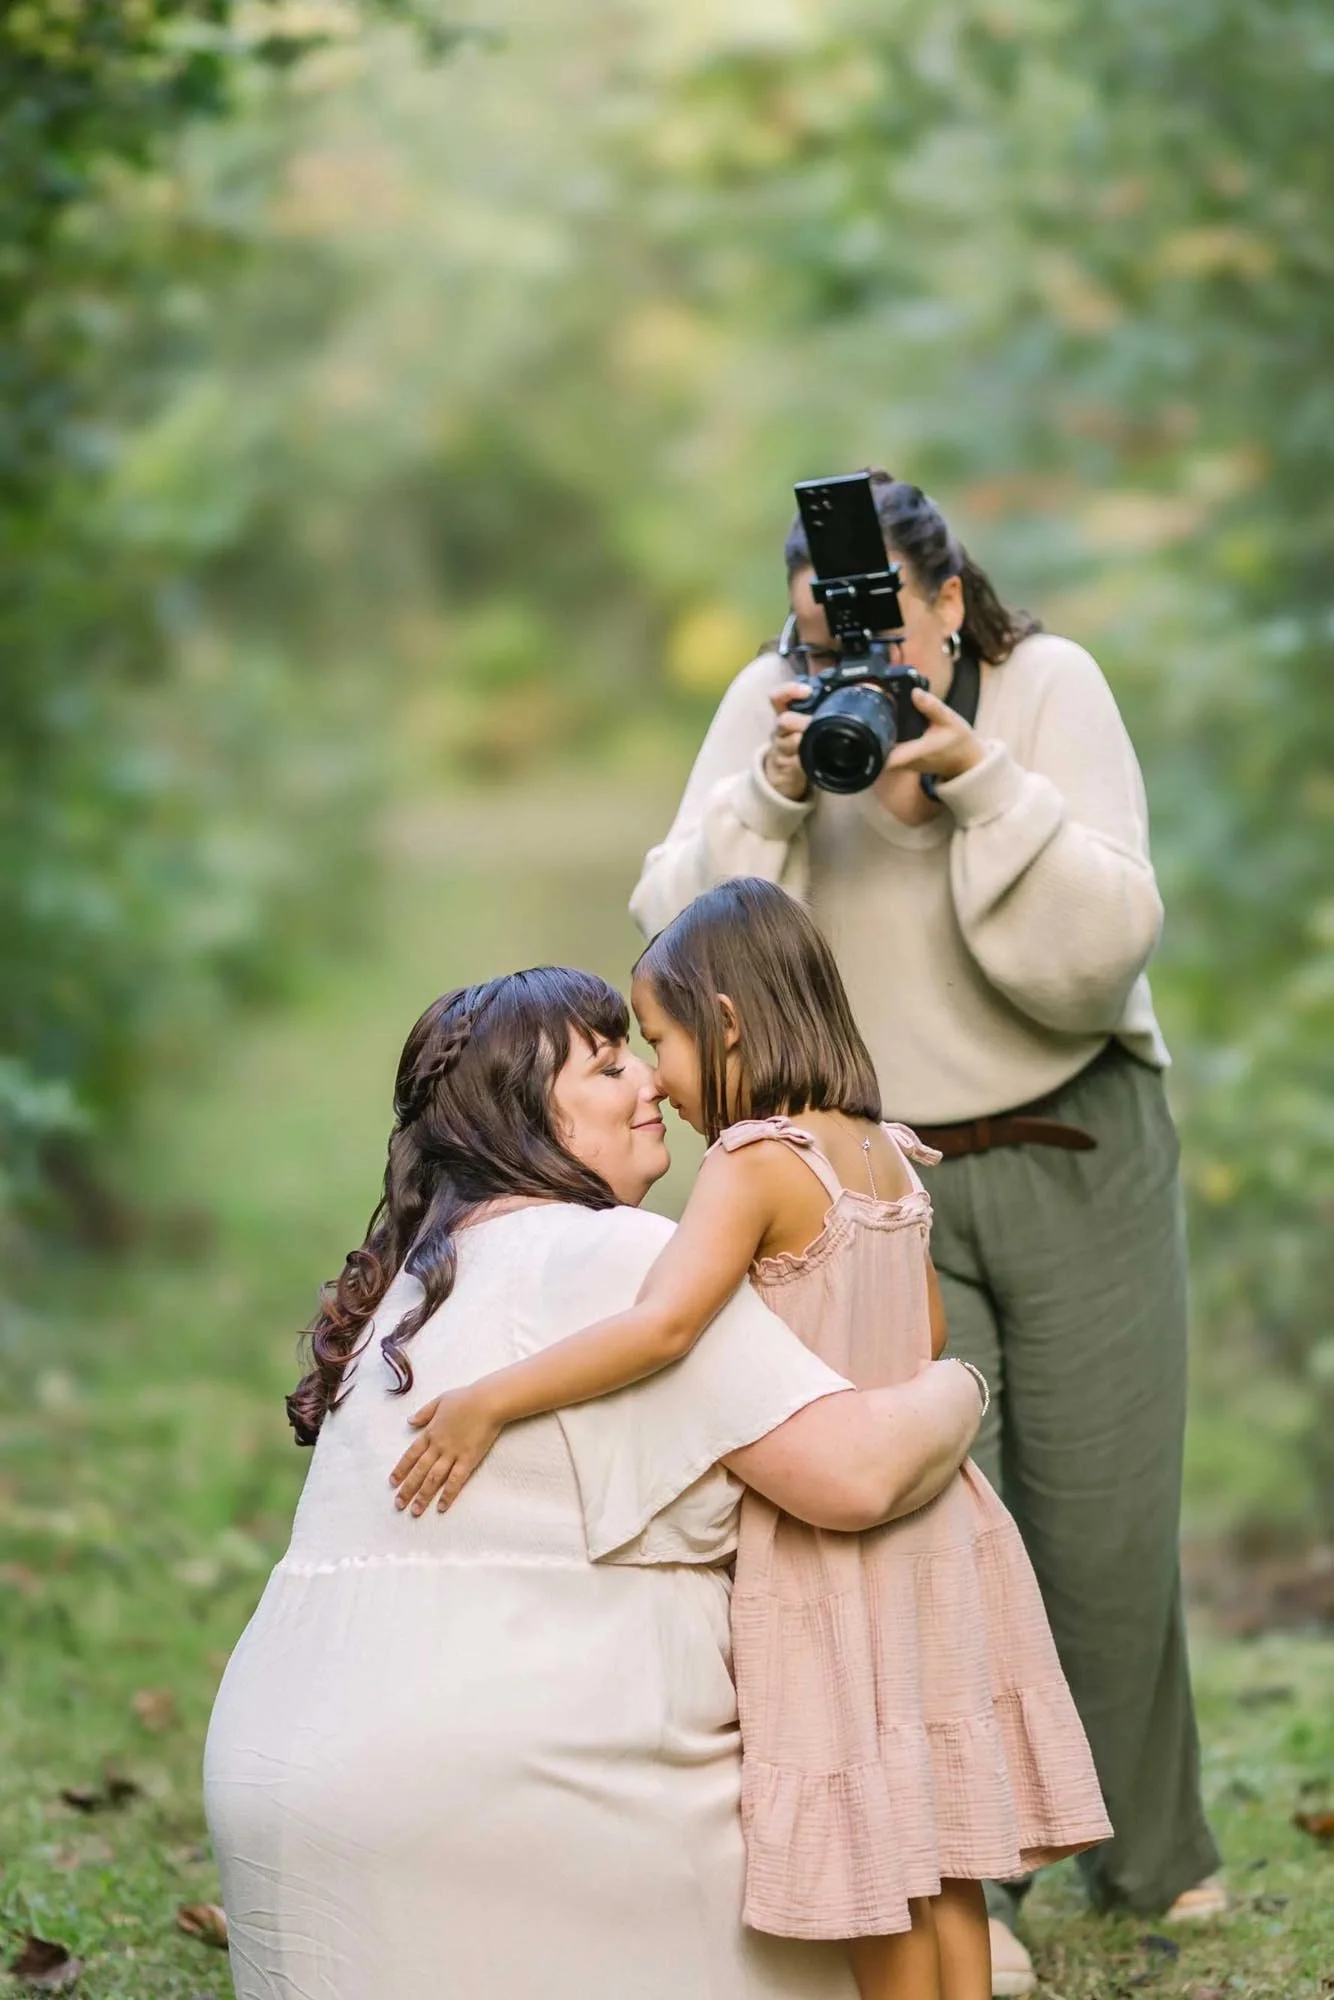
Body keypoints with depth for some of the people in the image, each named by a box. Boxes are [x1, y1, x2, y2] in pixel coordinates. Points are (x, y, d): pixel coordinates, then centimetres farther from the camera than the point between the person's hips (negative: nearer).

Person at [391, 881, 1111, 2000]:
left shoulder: (756, 1165, -17)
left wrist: (489, 1402, -30)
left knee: (873, 1867, 3)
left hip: (823, 1548, -7)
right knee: (938, 1846, 15)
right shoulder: (887, 1154, 7)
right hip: (927, 1524, 8)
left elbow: (665, 1322, -33)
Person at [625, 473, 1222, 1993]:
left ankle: (1150, 1860, 23)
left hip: (1076, 1157, 0)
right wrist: (774, 798, -25)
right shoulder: (769, 704, -7)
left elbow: (1097, 958, -19)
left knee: (1107, 1521, 3)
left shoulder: (1048, 686, -12)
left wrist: (979, 784, -29)